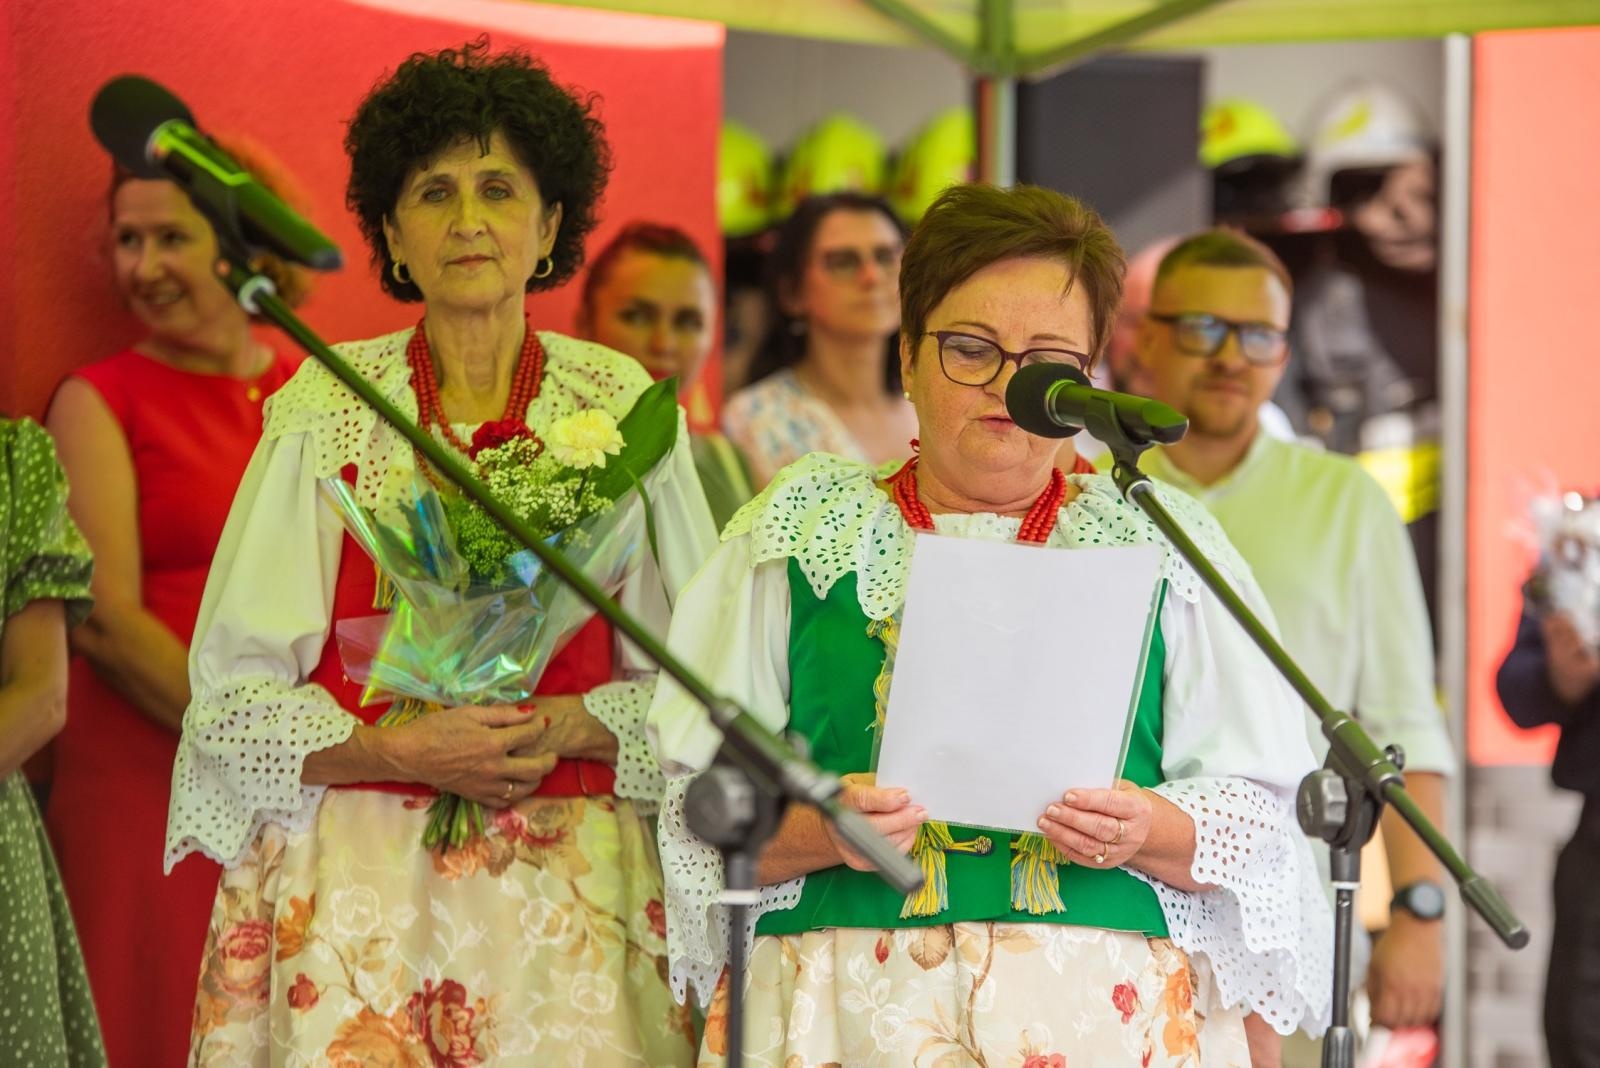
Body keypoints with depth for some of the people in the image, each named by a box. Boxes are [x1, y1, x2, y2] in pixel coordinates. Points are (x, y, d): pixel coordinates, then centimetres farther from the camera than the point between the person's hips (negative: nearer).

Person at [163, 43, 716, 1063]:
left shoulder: (619, 407, 5)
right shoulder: (327, 408, 2)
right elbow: (236, 693, 1)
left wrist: (560, 729, -10)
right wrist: (400, 750, -13)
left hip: (573, 885, 1)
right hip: (361, 880, -1)